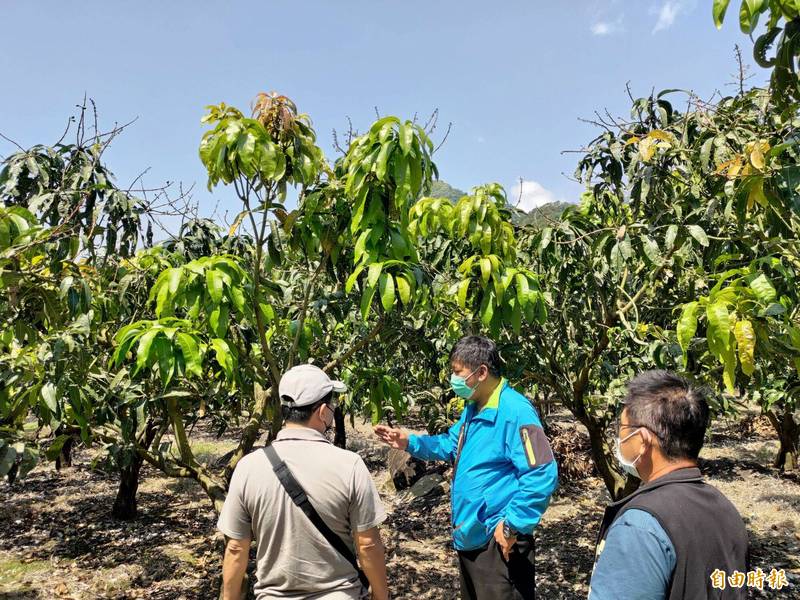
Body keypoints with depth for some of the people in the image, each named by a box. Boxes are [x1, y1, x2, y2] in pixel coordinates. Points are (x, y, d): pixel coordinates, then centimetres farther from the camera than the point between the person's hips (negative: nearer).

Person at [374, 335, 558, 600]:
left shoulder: (514, 411, -23)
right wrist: (410, 442, 9)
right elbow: (450, 445, 23)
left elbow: (541, 474, -27)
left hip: (499, 541, -10)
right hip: (470, 536, 10)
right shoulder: (472, 409, 10)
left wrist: (513, 525, -24)